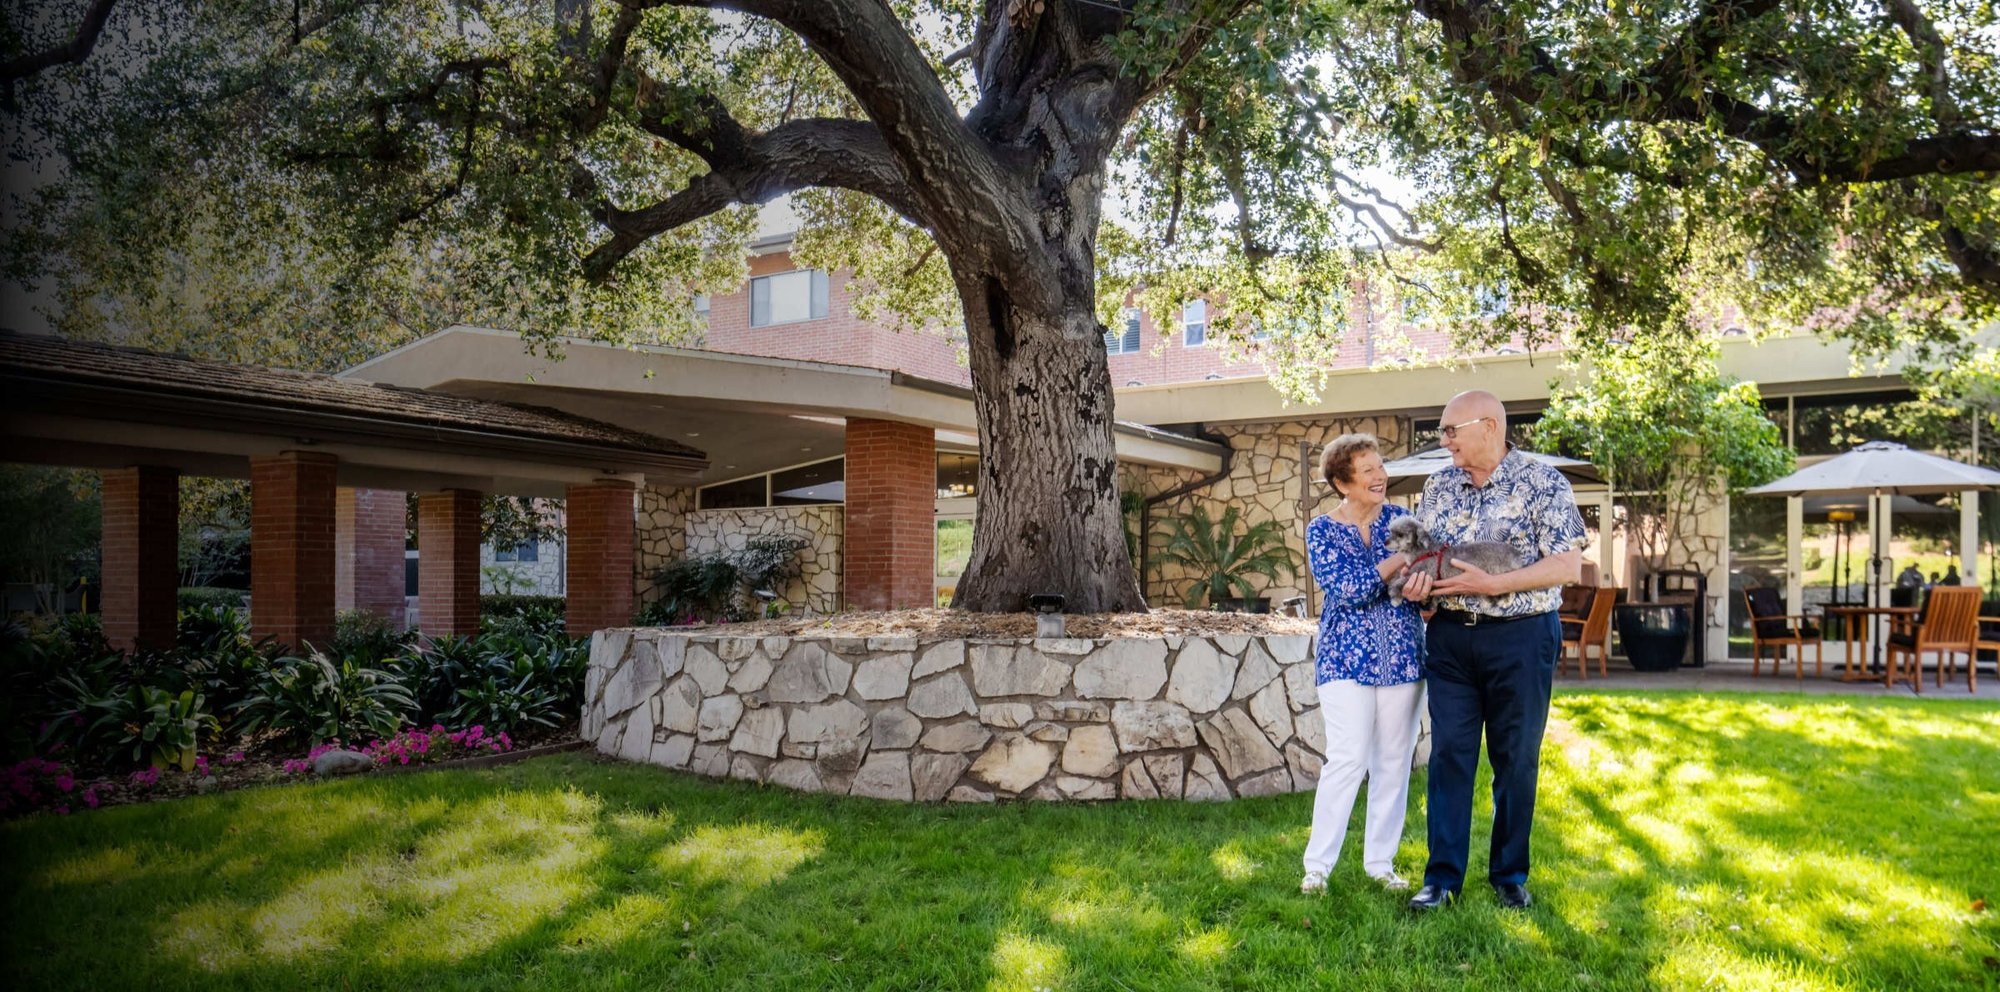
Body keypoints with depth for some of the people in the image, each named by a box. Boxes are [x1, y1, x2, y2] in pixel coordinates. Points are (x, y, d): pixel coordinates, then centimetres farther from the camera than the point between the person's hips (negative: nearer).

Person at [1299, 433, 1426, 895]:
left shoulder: (1401, 518, 6)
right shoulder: (1322, 530, -2)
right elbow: (1347, 589, -15)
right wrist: (1400, 558, -17)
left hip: (1403, 657, 4)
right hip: (1348, 657, -3)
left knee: (1394, 762, 7)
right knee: (1347, 759, -10)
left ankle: (1381, 862, 20)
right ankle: (1317, 864, 1)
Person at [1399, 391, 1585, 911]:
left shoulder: (1543, 483, -7)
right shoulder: (1439, 486, 8)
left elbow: (1568, 566, -12)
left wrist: (1491, 584, -21)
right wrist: (1417, 580, -9)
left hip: (1520, 638, -4)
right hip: (1450, 635, 4)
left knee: (1516, 759, 7)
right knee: (1449, 754, 3)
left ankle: (1510, 874, 22)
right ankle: (1443, 877, 10)